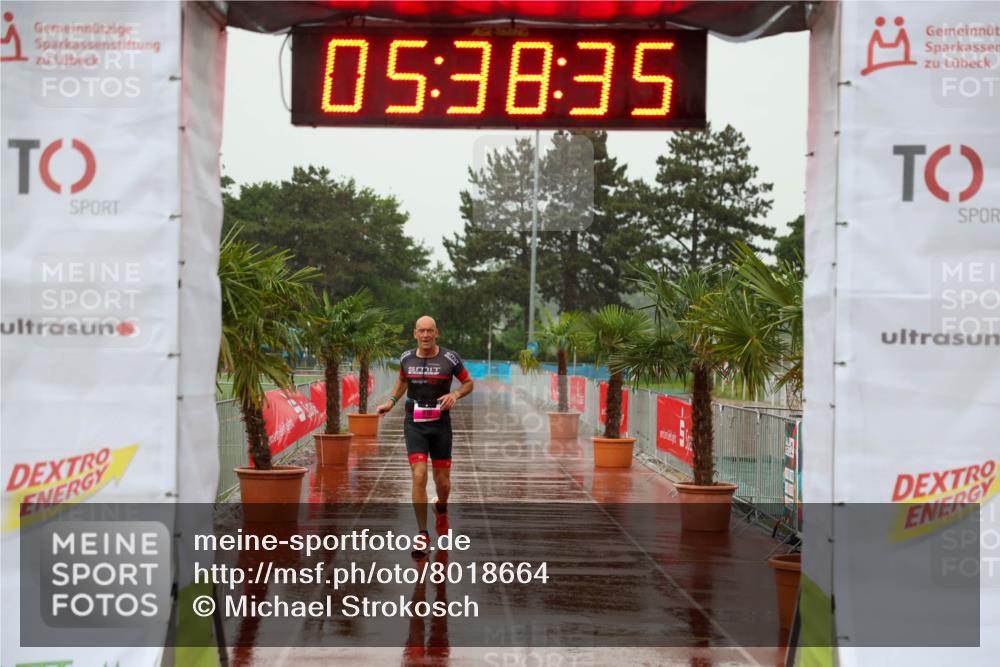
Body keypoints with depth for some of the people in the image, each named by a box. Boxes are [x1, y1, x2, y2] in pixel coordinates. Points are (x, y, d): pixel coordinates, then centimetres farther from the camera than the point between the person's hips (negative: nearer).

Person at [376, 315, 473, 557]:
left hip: (440, 424, 0)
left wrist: (455, 394, -14)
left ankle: (441, 508, 45)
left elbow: (468, 383, 5)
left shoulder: (449, 358, -8)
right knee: (419, 476, -14)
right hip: (414, 425, 0)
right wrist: (391, 402, 8)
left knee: (442, 481, 7)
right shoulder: (406, 358, 0)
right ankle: (422, 535, -5)